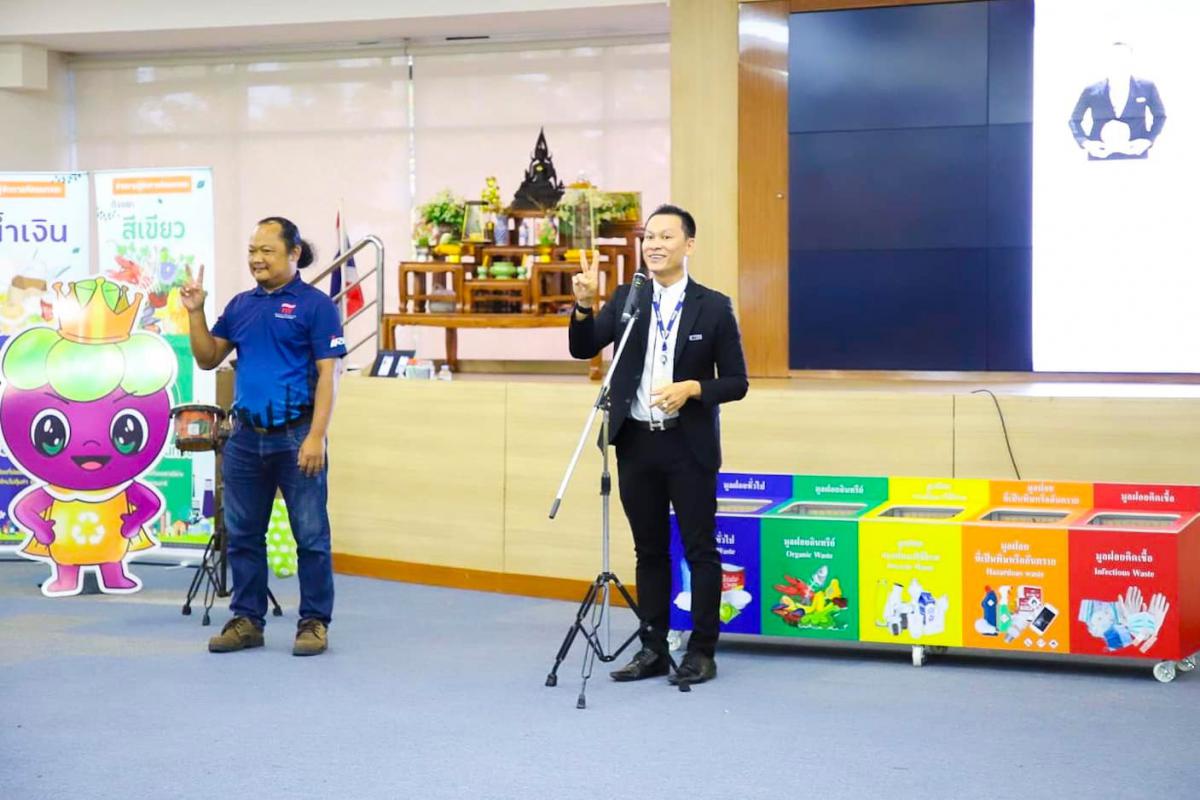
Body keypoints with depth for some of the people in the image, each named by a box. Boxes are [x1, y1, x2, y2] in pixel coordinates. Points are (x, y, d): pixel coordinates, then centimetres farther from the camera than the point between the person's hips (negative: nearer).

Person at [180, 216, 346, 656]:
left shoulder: (315, 304, -5)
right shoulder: (241, 305, 13)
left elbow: (327, 374, -10)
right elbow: (208, 359, 15)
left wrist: (316, 437, -18)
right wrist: (195, 311, 2)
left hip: (295, 437, -6)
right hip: (245, 437, 6)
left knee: (311, 536, 0)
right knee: (243, 535, 11)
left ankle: (315, 623, 8)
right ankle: (246, 620, 21)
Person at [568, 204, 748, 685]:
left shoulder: (714, 307, -4)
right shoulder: (625, 299, 6)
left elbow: (736, 382, -2)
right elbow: (583, 349, -1)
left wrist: (692, 388, -19)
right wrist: (584, 304, -17)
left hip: (689, 446, -3)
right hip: (636, 444, 4)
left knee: (699, 549, 2)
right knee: (650, 549, 11)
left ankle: (702, 651, 10)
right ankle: (653, 649, 18)